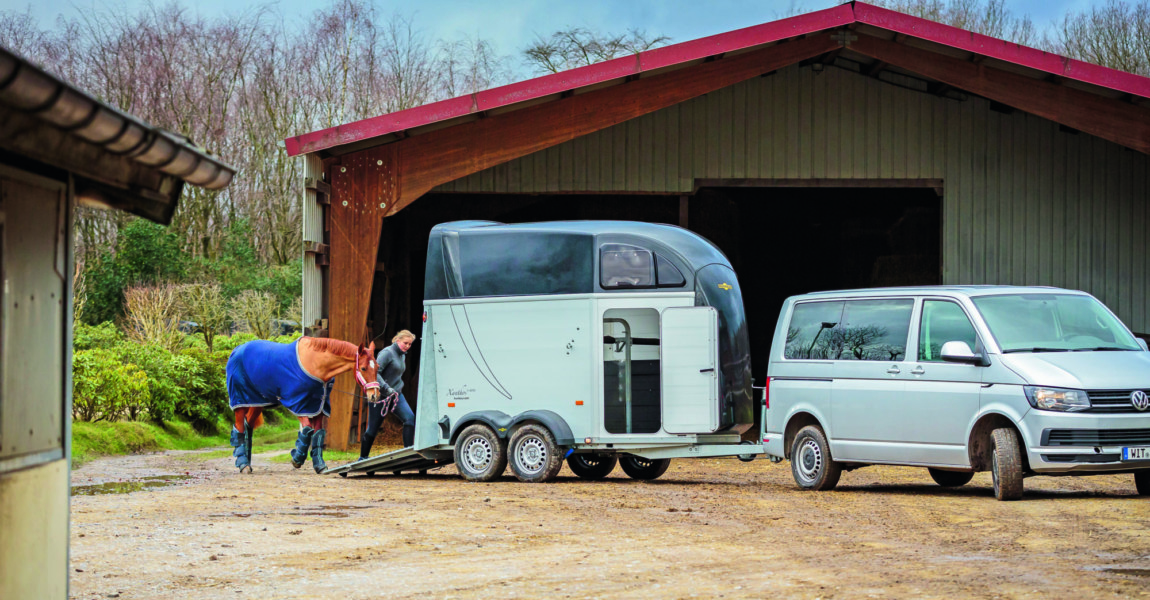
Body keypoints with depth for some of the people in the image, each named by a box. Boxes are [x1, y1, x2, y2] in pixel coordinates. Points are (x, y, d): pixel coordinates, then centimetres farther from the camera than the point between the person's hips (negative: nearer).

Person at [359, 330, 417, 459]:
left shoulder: (402, 355, 13)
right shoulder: (388, 353, -14)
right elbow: (375, 372, -22)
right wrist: (386, 388, -27)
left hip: (396, 395, 7)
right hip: (381, 395, -7)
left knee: (410, 418, -15)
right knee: (373, 428, 1)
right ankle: (362, 458, 16)